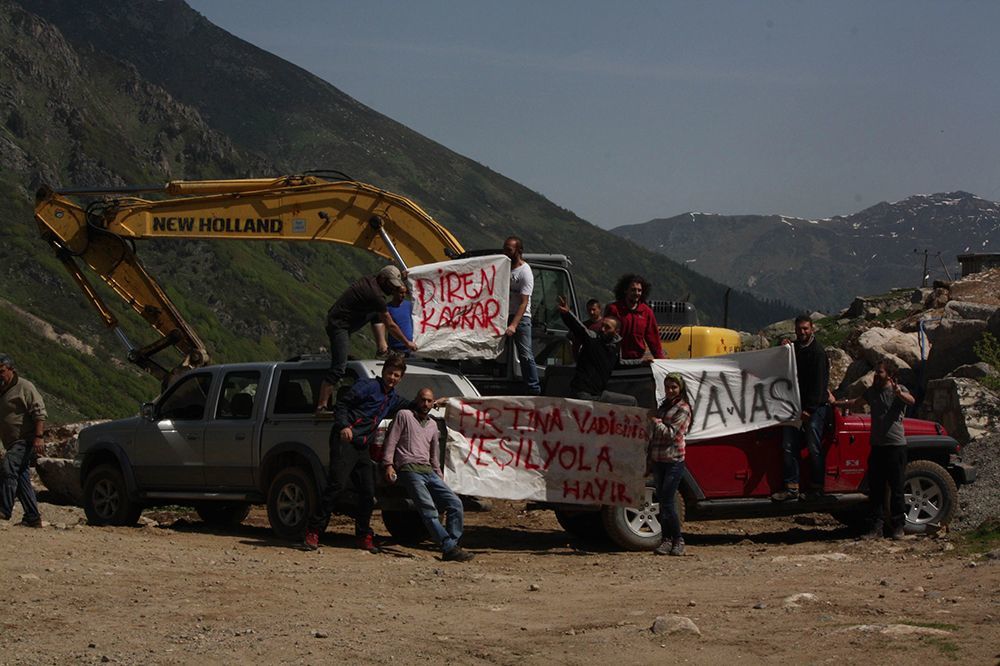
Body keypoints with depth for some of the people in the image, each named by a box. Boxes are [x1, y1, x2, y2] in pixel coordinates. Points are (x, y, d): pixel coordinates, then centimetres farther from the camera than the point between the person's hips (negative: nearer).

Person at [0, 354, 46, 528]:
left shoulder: (24, 387, -7)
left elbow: (40, 413, -14)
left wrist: (38, 437, -24)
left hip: (26, 441, -9)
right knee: (21, 478, 6)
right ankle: (33, 517, 8)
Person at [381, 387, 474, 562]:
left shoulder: (433, 425, 25)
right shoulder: (404, 415, 8)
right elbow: (391, 441, 0)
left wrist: (439, 475, 26)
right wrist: (388, 464, -11)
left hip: (428, 471, 7)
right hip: (409, 469, -7)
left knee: (455, 503, -11)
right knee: (429, 510, -22)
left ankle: (451, 547, -15)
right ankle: (450, 548, -31)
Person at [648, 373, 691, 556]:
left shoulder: (683, 409, -5)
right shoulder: (664, 406, 18)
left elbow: (671, 433, -14)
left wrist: (655, 421, -7)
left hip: (673, 460, -7)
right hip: (658, 459, 7)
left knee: (667, 501, -11)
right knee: (662, 500, 6)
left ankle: (677, 540, -3)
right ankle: (666, 539, 9)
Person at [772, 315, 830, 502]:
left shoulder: (817, 352, -11)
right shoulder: (794, 347, 13)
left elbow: (818, 383, -15)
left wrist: (809, 409, -17)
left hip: (815, 407, -7)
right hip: (795, 405, 7)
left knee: (814, 449, -4)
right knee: (788, 446, 2)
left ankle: (816, 488, 3)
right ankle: (791, 487, 5)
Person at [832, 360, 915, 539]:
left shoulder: (899, 390, -6)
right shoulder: (872, 391, 12)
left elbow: (911, 400, -27)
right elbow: (856, 403, 29)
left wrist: (899, 394, -47)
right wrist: (836, 403, 22)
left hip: (896, 445, -5)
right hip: (877, 446, 5)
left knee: (896, 488, 1)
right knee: (875, 489, 4)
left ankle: (898, 526, 8)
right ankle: (876, 526, 7)